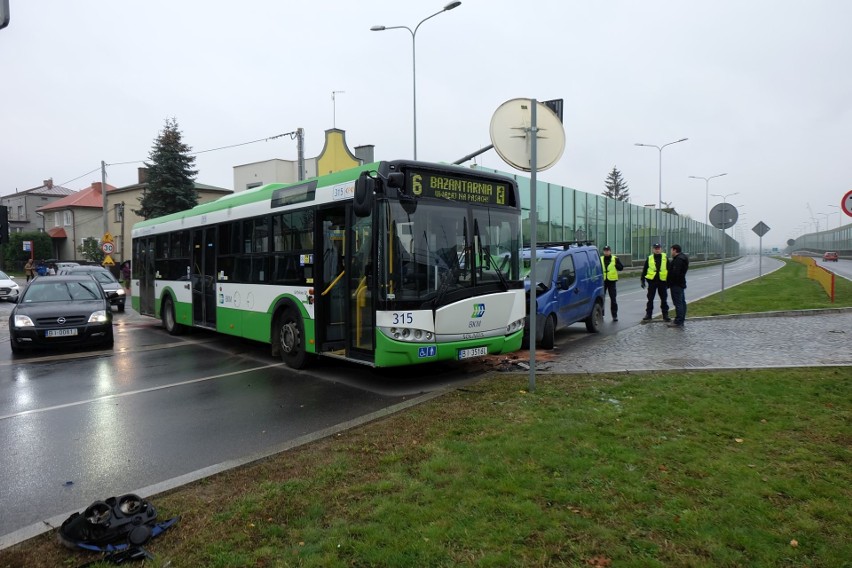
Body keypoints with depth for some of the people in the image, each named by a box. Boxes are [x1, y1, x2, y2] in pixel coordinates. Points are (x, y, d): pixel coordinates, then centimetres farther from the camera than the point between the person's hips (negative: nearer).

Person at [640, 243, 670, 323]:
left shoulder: (665, 258, 3)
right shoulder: (649, 258, 3)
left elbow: (669, 270, 7)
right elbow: (644, 270, 6)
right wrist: (643, 280, 2)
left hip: (662, 281, 0)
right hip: (652, 281, 0)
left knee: (664, 299, 8)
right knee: (650, 299, 4)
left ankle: (665, 315, 18)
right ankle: (648, 315, 11)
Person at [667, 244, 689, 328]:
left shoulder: (678, 259, -19)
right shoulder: (682, 258, 16)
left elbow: (675, 273, -24)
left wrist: (670, 283, -18)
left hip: (676, 284, -11)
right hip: (681, 283, 11)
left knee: (678, 303, -9)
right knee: (682, 302, 13)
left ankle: (678, 322, -8)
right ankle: (681, 321, 20)